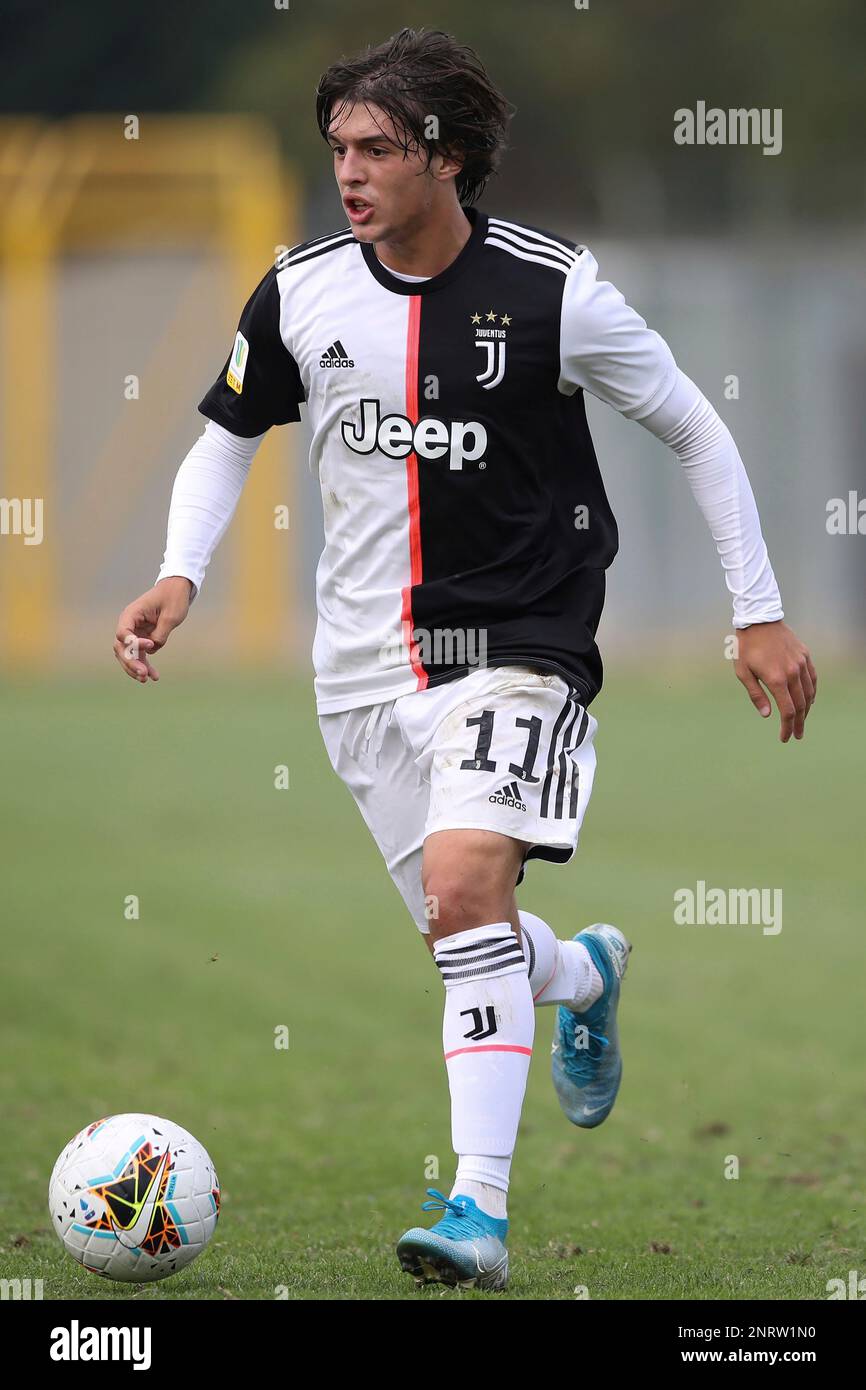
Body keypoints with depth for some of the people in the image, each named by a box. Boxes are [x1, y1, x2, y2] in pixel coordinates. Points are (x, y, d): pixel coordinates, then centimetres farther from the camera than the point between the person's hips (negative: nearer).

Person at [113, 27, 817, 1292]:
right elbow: (230, 433, 14)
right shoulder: (302, 293, -2)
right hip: (364, 660, 5)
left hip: (516, 644, -5)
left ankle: (481, 1208, -21)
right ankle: (586, 977, 50)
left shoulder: (554, 292, -13)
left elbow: (696, 433, -1)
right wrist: (180, 576, -3)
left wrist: (760, 616, 1)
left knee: (464, 880, -25)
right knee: (458, 928, 12)